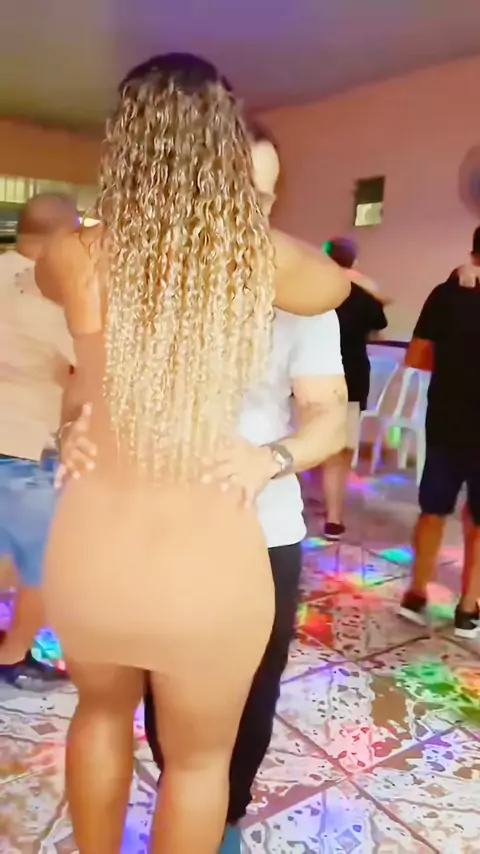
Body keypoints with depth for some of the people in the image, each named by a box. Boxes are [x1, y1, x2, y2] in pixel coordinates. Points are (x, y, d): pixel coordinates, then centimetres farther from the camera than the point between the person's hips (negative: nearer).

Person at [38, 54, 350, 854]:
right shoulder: (263, 259, -9)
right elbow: (339, 283, 15)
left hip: (89, 553, 2)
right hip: (211, 562, -1)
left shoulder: (78, 256, -7)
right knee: (200, 760, 24)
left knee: (102, 711, 33)